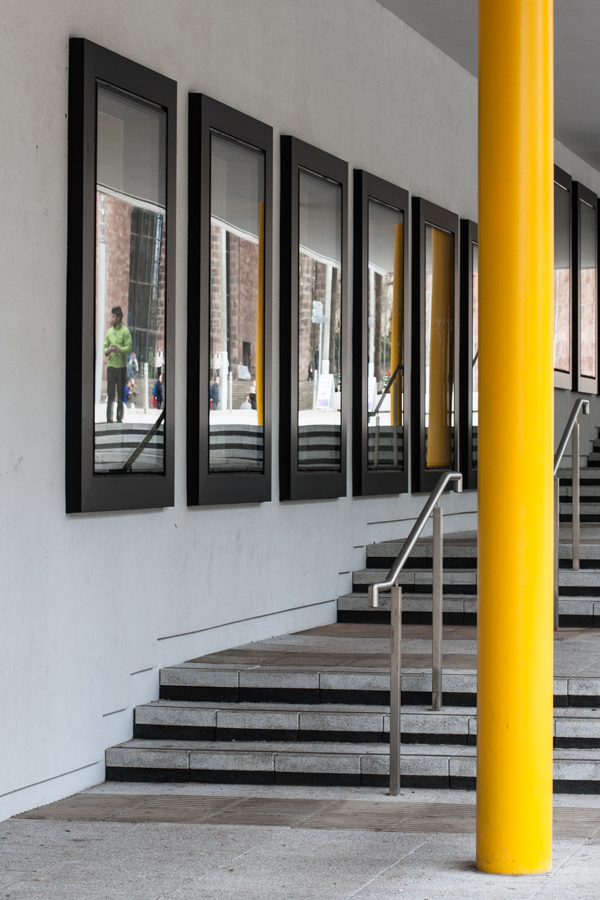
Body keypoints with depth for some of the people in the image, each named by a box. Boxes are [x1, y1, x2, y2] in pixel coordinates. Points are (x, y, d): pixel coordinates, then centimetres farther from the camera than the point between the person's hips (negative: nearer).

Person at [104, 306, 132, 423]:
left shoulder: (125, 331, -3)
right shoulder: (109, 331, 12)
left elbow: (129, 347, -9)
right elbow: (105, 346, 14)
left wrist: (118, 349, -21)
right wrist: (107, 351, -7)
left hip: (121, 366, -4)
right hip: (111, 365, 4)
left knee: (121, 394, 2)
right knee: (110, 393, 1)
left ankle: (119, 418, 7)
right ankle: (109, 418, 4)